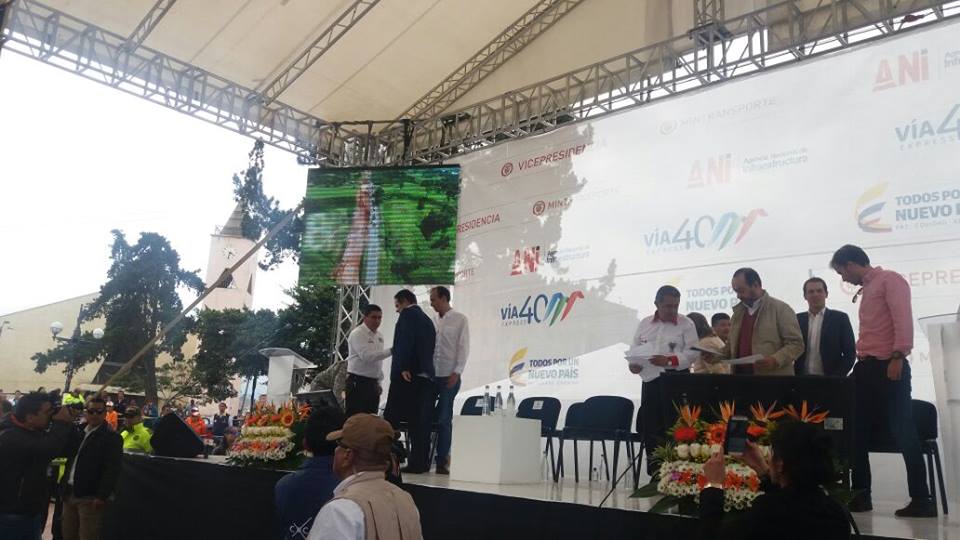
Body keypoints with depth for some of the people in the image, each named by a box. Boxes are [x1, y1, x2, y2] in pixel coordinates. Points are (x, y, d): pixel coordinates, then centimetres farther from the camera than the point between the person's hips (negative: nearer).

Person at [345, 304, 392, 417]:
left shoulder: (379, 336, 13)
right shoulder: (357, 334, -11)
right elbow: (367, 356, -23)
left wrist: (378, 382, 15)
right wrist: (391, 351, -29)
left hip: (373, 382, 8)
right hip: (358, 382, -7)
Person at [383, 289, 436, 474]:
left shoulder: (408, 314, -1)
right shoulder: (427, 320, 23)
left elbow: (405, 341, -17)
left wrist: (403, 367, -20)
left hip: (407, 375, -8)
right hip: (426, 376, 8)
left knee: (391, 420, -4)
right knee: (420, 422, 6)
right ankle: (420, 463, 5)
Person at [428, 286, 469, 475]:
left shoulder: (459, 319, -1)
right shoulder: (434, 320, 11)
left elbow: (464, 347, -5)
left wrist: (456, 372, -12)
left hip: (449, 376, -4)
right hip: (431, 375, 5)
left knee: (444, 420, 0)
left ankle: (442, 462, 9)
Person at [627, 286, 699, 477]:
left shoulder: (686, 324, -1)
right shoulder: (645, 324, 10)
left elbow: (693, 352, -8)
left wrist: (669, 360, -21)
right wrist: (633, 364, -7)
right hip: (650, 381, 4)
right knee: (650, 427, 6)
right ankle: (655, 474, 17)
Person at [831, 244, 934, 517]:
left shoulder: (890, 279, -4)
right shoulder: (866, 289, 21)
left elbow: (903, 319, -16)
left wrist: (898, 357, -24)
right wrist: (860, 363, 14)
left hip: (888, 367, -9)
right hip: (866, 368, 9)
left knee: (903, 432, -5)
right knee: (858, 432, 7)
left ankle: (921, 499, 3)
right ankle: (861, 495, 14)